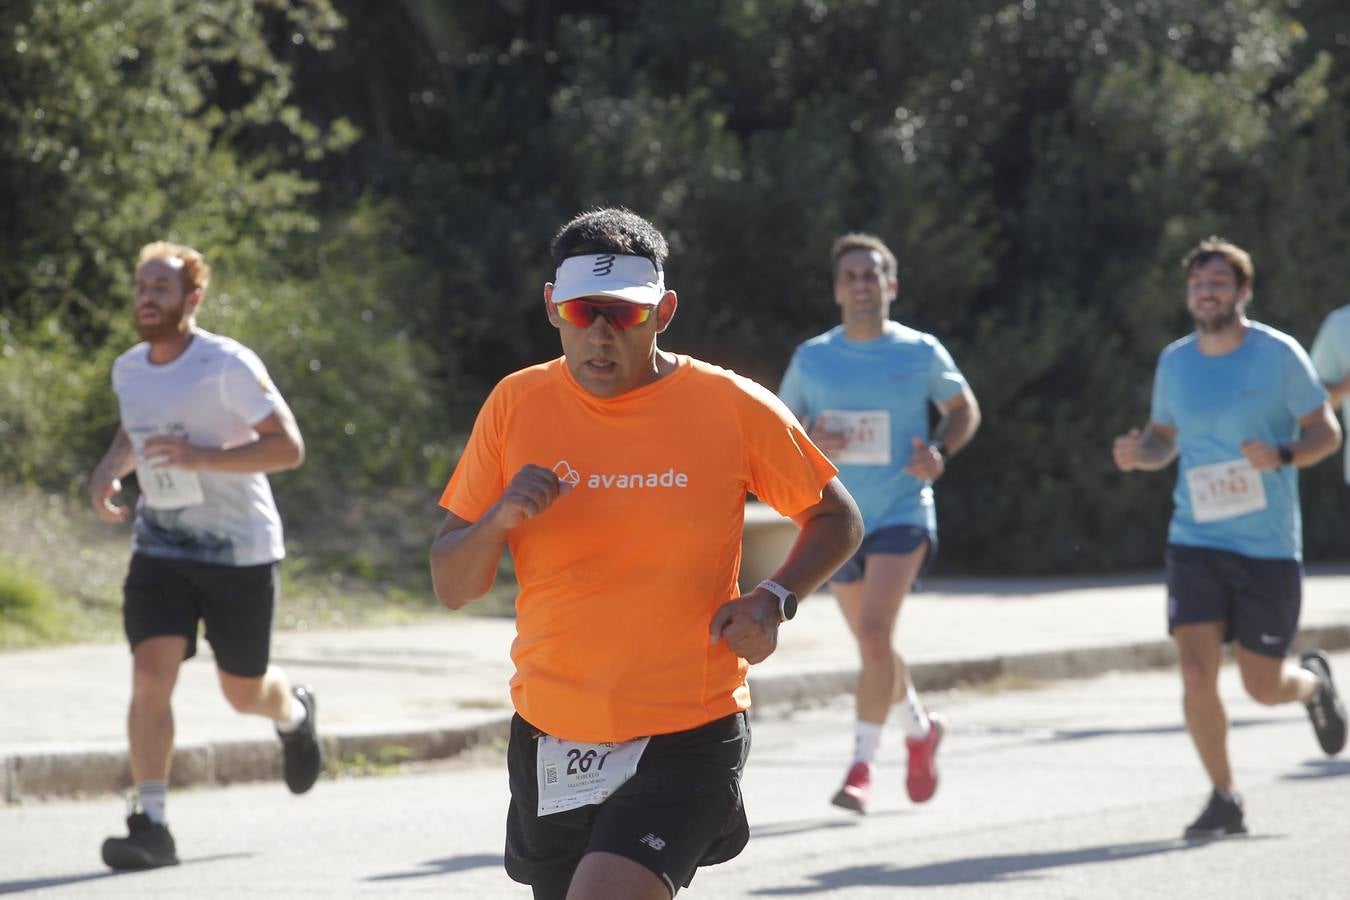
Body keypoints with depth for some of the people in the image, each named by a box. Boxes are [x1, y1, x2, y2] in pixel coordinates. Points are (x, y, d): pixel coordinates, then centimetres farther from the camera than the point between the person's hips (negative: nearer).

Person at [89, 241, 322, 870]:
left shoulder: (228, 365, -16)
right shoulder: (128, 370, 4)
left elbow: (288, 447, -18)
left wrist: (202, 457, -30)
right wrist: (108, 470, 2)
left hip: (240, 551, -4)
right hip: (160, 550, 4)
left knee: (243, 692, 9)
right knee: (149, 677, -15)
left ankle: (294, 712, 47)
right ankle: (151, 826, -15)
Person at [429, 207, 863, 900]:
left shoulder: (733, 408, -6)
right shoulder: (515, 405, 0)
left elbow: (837, 519, 9)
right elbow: (450, 587, 3)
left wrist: (774, 599, -10)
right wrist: (499, 520, -18)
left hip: (687, 739, -4)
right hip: (551, 738, 4)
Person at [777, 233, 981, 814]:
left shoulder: (921, 352, -3)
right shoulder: (811, 359, 2)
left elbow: (964, 407, 12)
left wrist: (940, 452, -8)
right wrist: (807, 445, -13)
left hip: (902, 513, -4)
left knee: (874, 636, -20)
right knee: (873, 644, 15)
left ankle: (861, 767, -15)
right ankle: (920, 730, 42)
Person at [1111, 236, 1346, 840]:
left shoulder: (1278, 355, -5)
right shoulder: (1174, 361, 6)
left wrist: (1282, 456, -21)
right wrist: (1139, 452, -5)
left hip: (1269, 546, -2)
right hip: (1195, 542, 2)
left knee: (1262, 686, 2)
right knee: (1196, 677, -12)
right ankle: (1223, 799, 5)